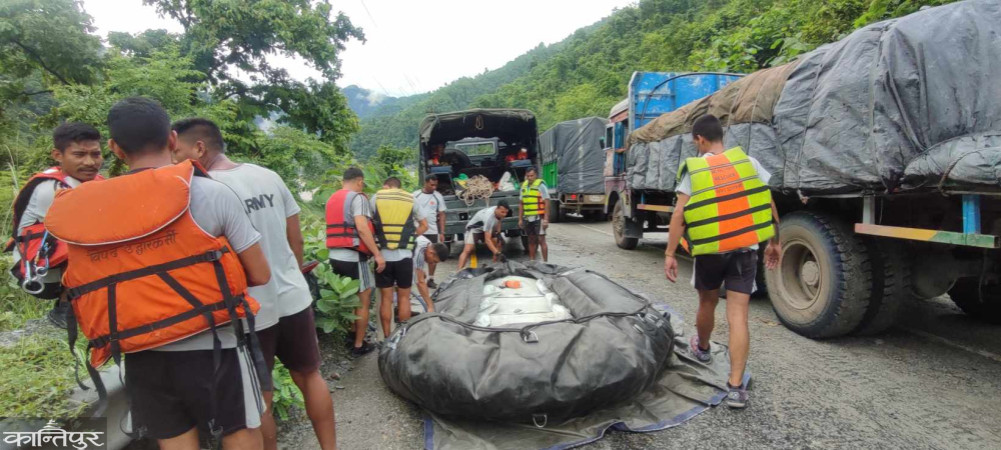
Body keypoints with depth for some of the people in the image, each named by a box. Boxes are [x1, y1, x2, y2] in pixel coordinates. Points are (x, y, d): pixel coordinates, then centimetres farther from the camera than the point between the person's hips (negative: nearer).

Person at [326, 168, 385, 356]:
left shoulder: (332, 199, 17)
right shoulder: (357, 198, -9)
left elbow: (339, 228, 17)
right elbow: (362, 228, -20)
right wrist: (377, 254, -19)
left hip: (335, 256, 8)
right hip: (353, 256, -8)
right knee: (363, 301, 3)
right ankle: (359, 344, 8)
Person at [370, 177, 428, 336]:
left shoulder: (376, 197, 3)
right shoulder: (411, 199, 6)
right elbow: (424, 226, 11)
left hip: (383, 256, 0)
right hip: (404, 255, 0)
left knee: (385, 299, 9)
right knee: (404, 297, 11)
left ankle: (387, 338, 17)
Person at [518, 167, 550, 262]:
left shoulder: (541, 185, -6)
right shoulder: (524, 186, 13)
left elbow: (546, 203, -10)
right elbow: (521, 204, 16)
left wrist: (546, 219, -16)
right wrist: (520, 219, 12)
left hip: (538, 218, -6)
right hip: (527, 218, 6)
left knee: (541, 240, -7)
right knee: (531, 240, 11)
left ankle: (545, 261, -3)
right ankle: (532, 261, 18)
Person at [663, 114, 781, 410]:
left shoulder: (693, 169, -5)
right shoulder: (749, 162, 2)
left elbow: (679, 215, -12)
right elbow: (769, 205, 4)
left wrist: (670, 254, -9)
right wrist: (774, 242, 13)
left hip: (709, 250, -1)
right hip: (745, 249, 1)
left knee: (707, 303, 22)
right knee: (738, 315, -2)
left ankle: (702, 348, 48)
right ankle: (736, 387, -5)